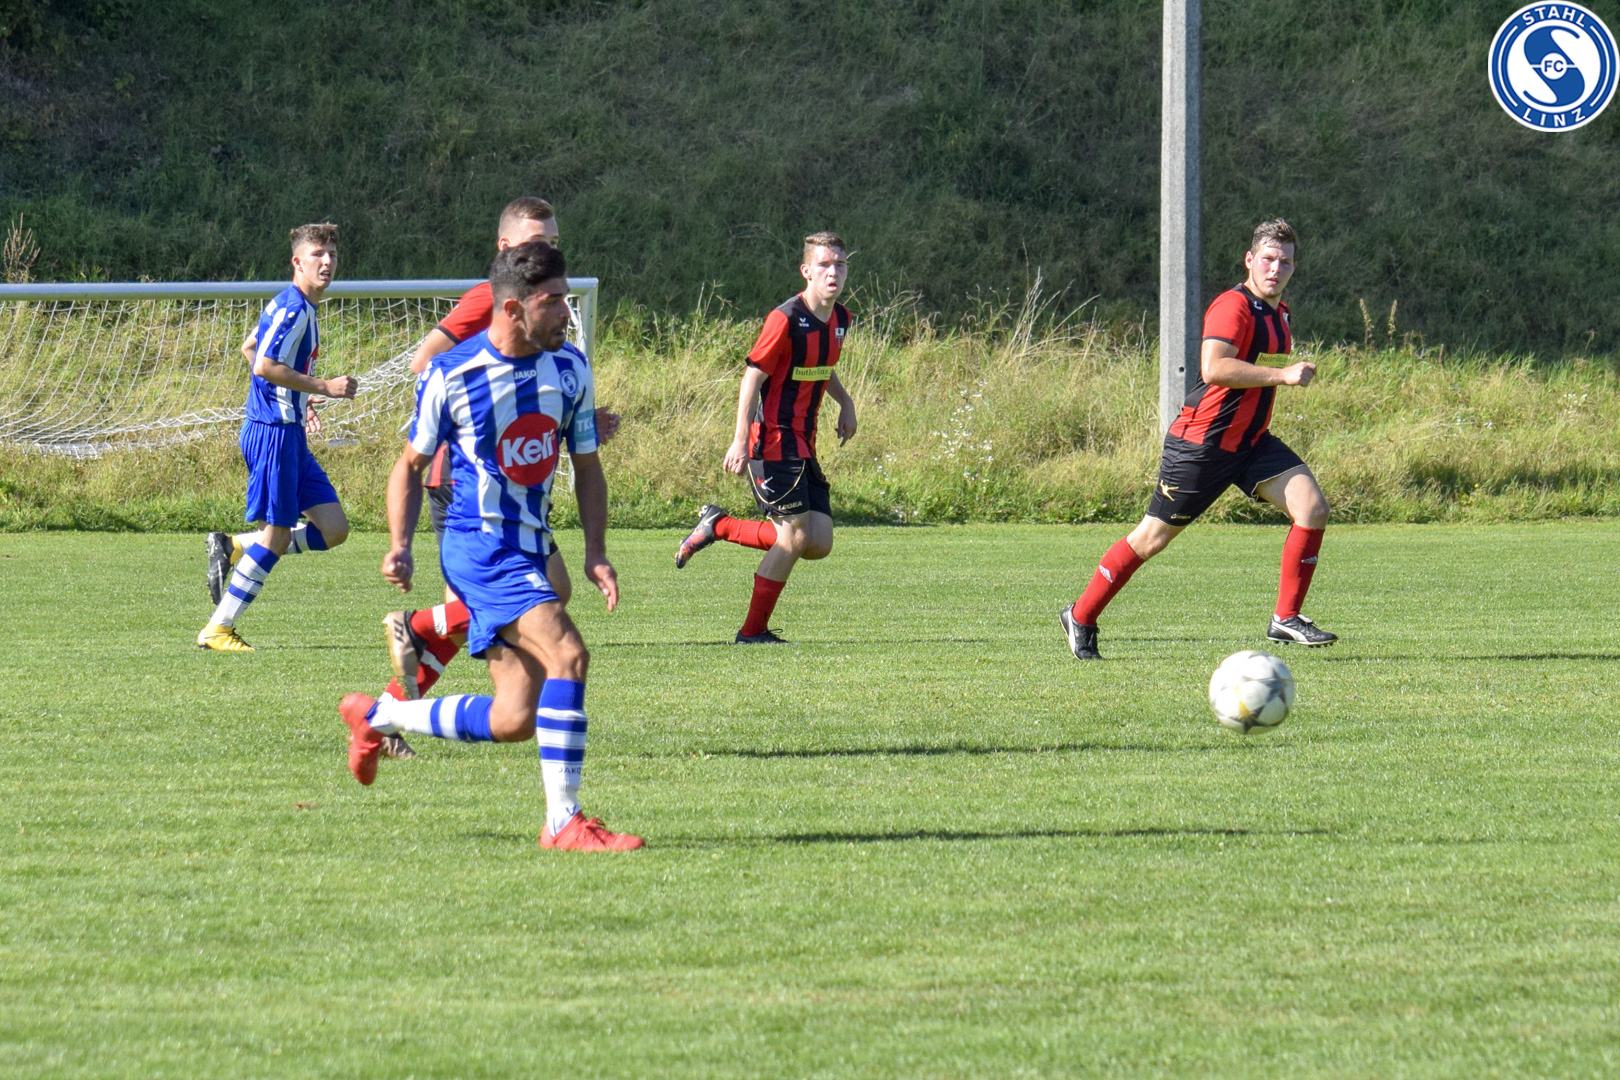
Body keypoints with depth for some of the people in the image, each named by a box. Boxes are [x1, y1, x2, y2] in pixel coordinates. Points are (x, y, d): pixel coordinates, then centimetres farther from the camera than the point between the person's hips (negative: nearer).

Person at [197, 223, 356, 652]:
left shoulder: (300, 307, 16)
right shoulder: (292, 307, -15)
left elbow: (251, 348, 29)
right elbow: (265, 366, -24)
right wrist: (323, 387, -20)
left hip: (289, 431, 10)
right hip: (273, 432, -10)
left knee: (333, 528, 6)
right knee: (277, 535, -6)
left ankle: (233, 548, 11)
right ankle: (217, 630, 2)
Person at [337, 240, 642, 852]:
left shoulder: (571, 369, 5)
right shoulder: (452, 375, -9)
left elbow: (586, 464, 14)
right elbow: (411, 464, 4)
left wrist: (596, 552, 2)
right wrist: (400, 545, -8)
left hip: (530, 550, 7)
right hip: (480, 546, -7)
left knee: (514, 722, 3)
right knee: (566, 655, -25)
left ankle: (374, 716, 25)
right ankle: (563, 822, -22)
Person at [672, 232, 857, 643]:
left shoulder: (840, 318, 8)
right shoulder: (786, 320, -17)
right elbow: (752, 378, -16)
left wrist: (844, 402, 15)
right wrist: (741, 440, -20)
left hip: (804, 446, 8)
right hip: (774, 441, -8)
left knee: (819, 544, 2)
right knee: (795, 534, -10)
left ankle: (717, 526, 17)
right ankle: (753, 631, 4)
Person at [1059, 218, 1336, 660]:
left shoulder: (1278, 312, 13)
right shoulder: (1233, 306, -17)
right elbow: (1214, 368, -32)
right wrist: (1281, 375, -31)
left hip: (1251, 442, 8)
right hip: (1202, 442, -8)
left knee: (1312, 508, -11)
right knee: (1153, 537, 0)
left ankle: (1286, 619, -5)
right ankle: (1080, 617, 17)